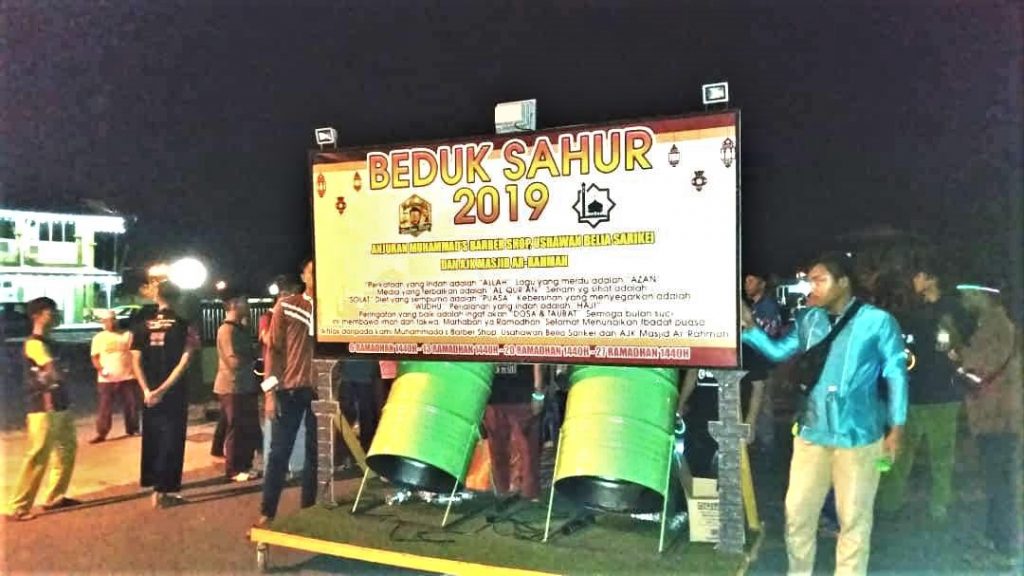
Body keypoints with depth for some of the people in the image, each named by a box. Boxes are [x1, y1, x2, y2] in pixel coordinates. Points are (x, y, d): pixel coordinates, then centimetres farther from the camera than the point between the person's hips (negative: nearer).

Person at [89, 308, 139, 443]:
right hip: (106, 379, 0)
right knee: (104, 407, 1)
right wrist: (100, 369, -13)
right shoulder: (98, 338, 6)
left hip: (127, 377, 1)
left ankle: (133, 429, 20)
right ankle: (101, 433, 7)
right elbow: (95, 357, 5)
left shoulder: (127, 334, 5)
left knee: (131, 405, 6)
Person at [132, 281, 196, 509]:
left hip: (149, 393, 3)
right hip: (174, 393, -3)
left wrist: (147, 390, -5)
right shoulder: (183, 325, -6)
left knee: (151, 438, 16)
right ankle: (164, 490, 5)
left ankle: (154, 484, 24)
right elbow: (184, 362, -14)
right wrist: (164, 389, -13)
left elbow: (136, 361, -2)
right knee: (171, 441, 4)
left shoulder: (143, 325, 3)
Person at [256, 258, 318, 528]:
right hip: (290, 389, -1)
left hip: (321, 390, 1)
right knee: (279, 452, 3)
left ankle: (308, 510, 21)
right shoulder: (286, 306, 2)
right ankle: (267, 512, 12)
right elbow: (274, 349, 1)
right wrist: (270, 392, -6)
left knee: (315, 453, 9)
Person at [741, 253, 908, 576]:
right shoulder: (808, 320, 8)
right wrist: (749, 327, -5)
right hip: (811, 432, 4)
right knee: (797, 512, 12)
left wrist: (896, 428, -5)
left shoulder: (878, 321, -5)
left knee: (854, 517, 11)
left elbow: (896, 374, -3)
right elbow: (779, 351, 7)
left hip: (858, 435, -4)